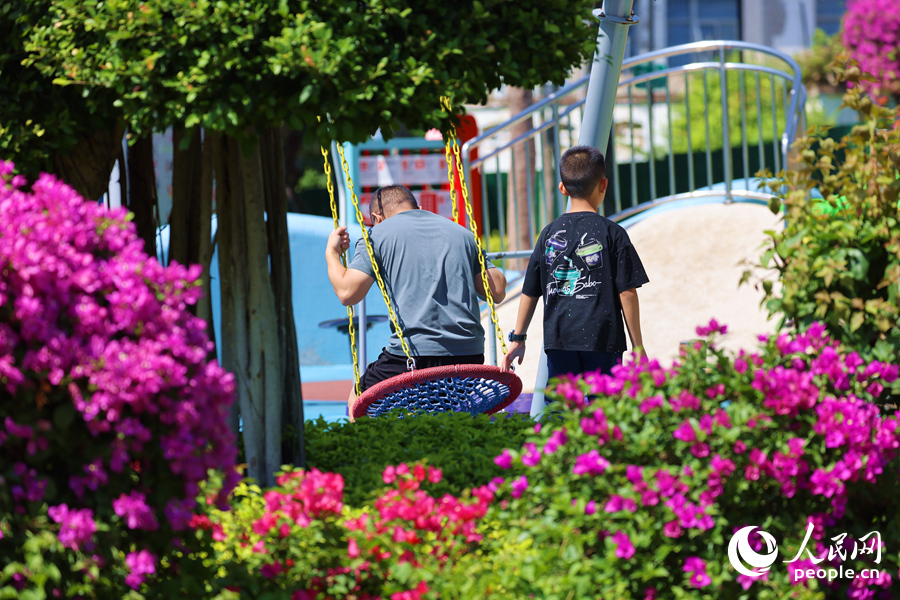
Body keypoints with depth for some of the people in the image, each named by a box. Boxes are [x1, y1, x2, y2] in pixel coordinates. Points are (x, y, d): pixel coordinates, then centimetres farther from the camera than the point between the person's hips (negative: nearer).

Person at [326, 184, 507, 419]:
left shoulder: (378, 235, 7)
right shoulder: (461, 232, 19)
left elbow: (347, 293, -3)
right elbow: (498, 290, 16)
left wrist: (331, 253, 15)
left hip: (412, 355, -4)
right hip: (469, 354, 4)